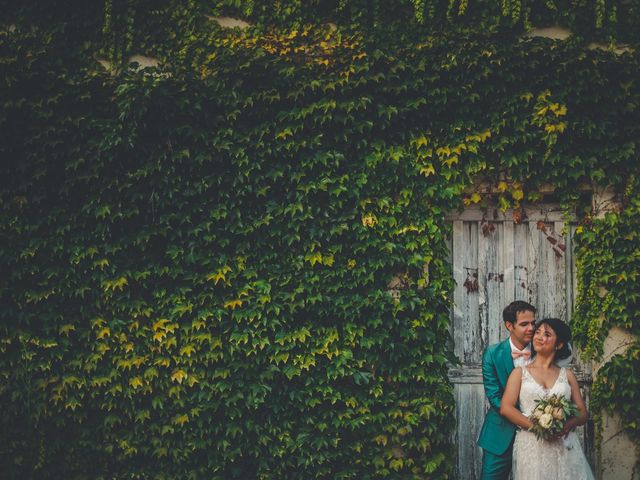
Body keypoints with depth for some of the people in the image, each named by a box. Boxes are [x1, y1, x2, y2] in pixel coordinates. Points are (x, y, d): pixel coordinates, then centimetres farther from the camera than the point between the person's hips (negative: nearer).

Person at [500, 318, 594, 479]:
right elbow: (506, 408, -4)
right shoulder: (520, 372, 7)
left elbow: (582, 413, 8)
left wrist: (567, 425, -14)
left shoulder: (567, 375, 11)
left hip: (564, 446, 1)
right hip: (531, 446, -1)